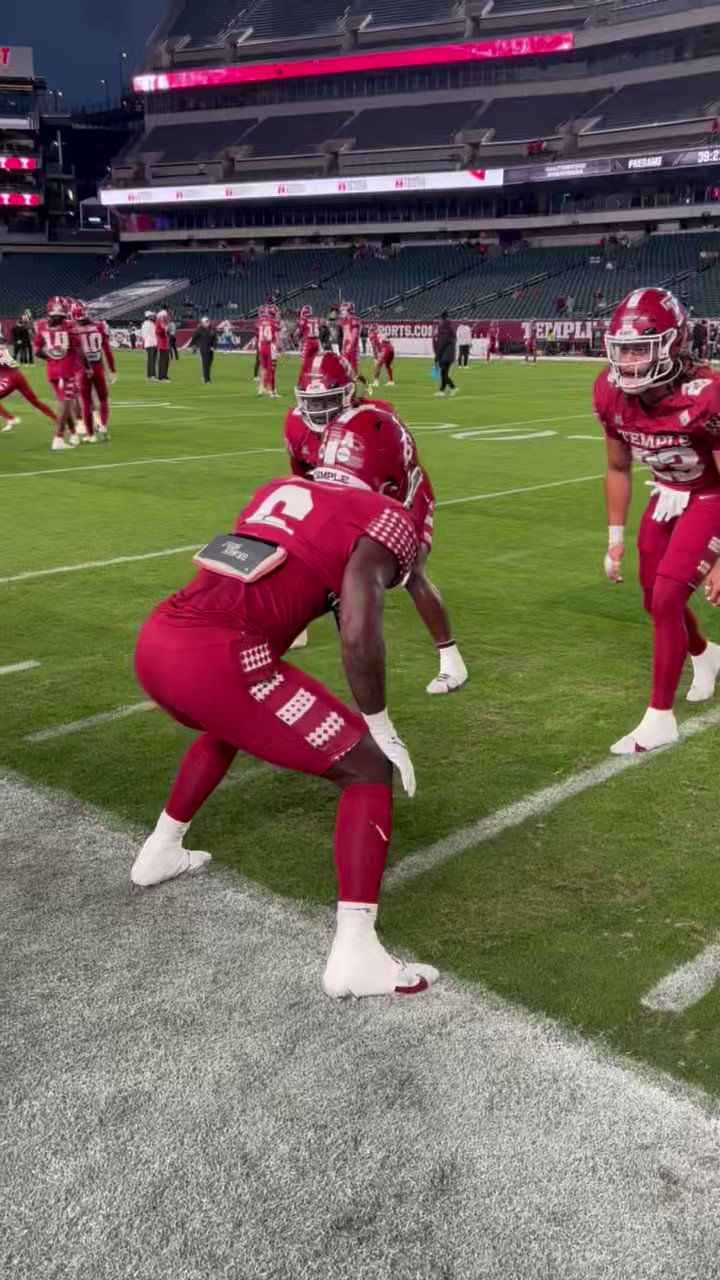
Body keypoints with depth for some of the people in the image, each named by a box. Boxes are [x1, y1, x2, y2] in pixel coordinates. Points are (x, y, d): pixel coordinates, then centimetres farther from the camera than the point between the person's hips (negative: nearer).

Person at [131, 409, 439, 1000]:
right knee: (369, 769, 6)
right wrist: (381, 727, 2)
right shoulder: (380, 521, 3)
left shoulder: (280, 491, 23)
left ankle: (161, 852, 52)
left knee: (230, 725, 40)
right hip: (218, 660, -8)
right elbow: (358, 635, -10)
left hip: (155, 641, 8)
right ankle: (355, 954, -3)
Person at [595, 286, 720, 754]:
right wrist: (615, 537, 4)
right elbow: (619, 469, 1)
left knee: (666, 600, -15)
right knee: (656, 599, 15)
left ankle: (660, 719, -1)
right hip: (668, 495, 6)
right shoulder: (611, 392, -16)